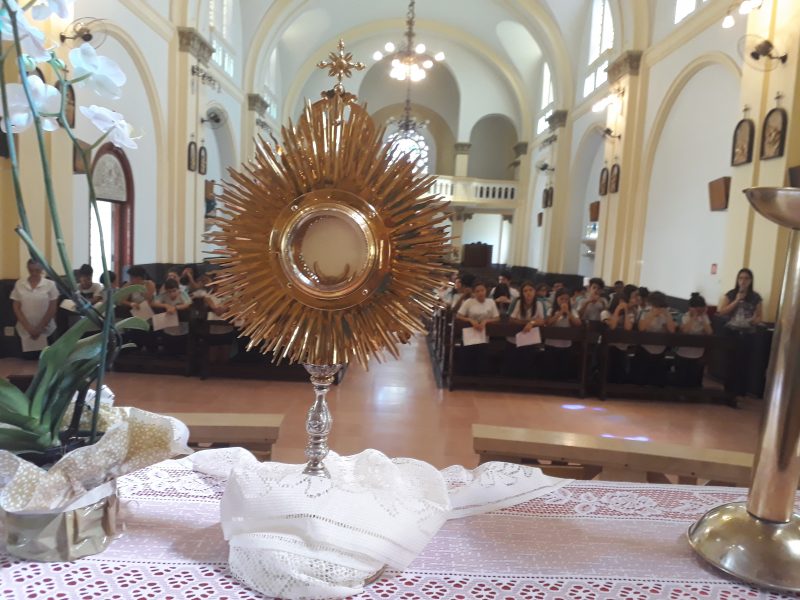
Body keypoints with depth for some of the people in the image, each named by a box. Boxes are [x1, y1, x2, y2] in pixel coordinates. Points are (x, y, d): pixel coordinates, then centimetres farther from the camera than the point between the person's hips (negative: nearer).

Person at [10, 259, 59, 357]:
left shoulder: (50, 285, -3)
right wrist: (28, 327, -9)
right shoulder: (19, 284, 1)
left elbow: (52, 309, -3)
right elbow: (16, 308, 1)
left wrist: (39, 328, -9)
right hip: (25, 330, 2)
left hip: (46, 330, -1)